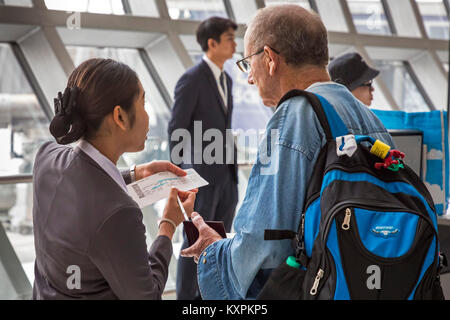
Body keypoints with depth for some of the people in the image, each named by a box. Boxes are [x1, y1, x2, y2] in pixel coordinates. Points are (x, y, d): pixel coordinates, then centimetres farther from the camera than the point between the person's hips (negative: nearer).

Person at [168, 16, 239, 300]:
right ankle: (187, 299, 11)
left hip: (226, 175, 8)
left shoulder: (226, 79, 13)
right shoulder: (191, 79, -14)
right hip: (201, 174, -8)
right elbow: (176, 131, -14)